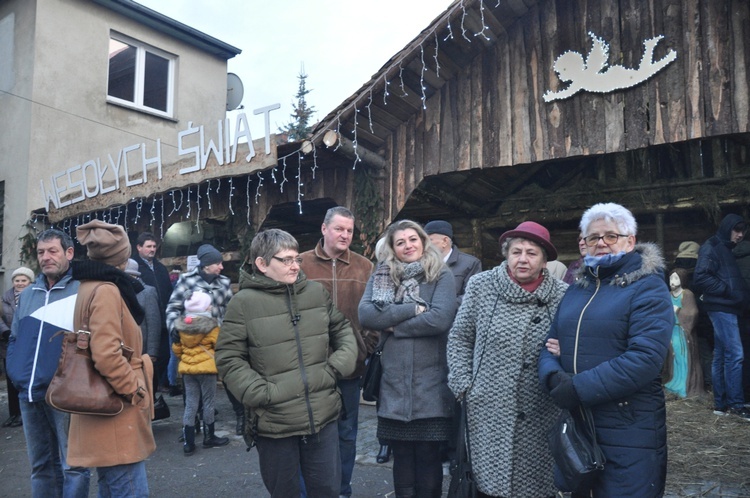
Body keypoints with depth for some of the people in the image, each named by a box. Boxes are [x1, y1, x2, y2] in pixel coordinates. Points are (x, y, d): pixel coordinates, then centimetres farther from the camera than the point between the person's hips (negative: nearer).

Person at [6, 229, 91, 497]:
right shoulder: (27, 295, 15)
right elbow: (14, 339, 19)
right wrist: (15, 372, 5)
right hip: (29, 393, 6)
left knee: (72, 464, 2)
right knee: (40, 464, 18)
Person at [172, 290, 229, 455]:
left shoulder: (180, 325, 2)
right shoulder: (211, 326, -12)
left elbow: (176, 348, 9)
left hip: (186, 369, 5)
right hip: (206, 368, -5)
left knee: (190, 404, 9)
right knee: (208, 403, 9)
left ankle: (188, 442, 9)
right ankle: (209, 438, 22)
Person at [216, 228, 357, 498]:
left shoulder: (317, 291, 4)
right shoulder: (244, 302, -9)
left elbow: (343, 329, 14)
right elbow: (228, 358, -7)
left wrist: (338, 365, -1)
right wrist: (262, 393, -15)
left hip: (323, 416, 3)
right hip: (274, 422, -3)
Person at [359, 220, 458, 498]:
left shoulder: (442, 277, 0)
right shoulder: (381, 277, 7)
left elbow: (440, 319, -16)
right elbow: (366, 315, -9)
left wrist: (394, 325, -9)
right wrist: (414, 309, -13)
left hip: (430, 385, -2)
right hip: (394, 384, 2)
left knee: (429, 457, 8)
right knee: (402, 456, 13)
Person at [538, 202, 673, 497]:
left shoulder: (648, 287, -8)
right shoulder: (576, 289, 12)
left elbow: (646, 357, -21)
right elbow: (550, 345, 10)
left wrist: (579, 388, -24)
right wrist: (553, 377, -13)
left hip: (628, 432, -6)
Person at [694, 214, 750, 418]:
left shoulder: (726, 249, 20)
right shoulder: (711, 247, -7)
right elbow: (701, 277, -18)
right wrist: (727, 290, -17)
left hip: (727, 308, 9)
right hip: (721, 307, -9)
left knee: (721, 356, 10)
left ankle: (721, 403, 14)